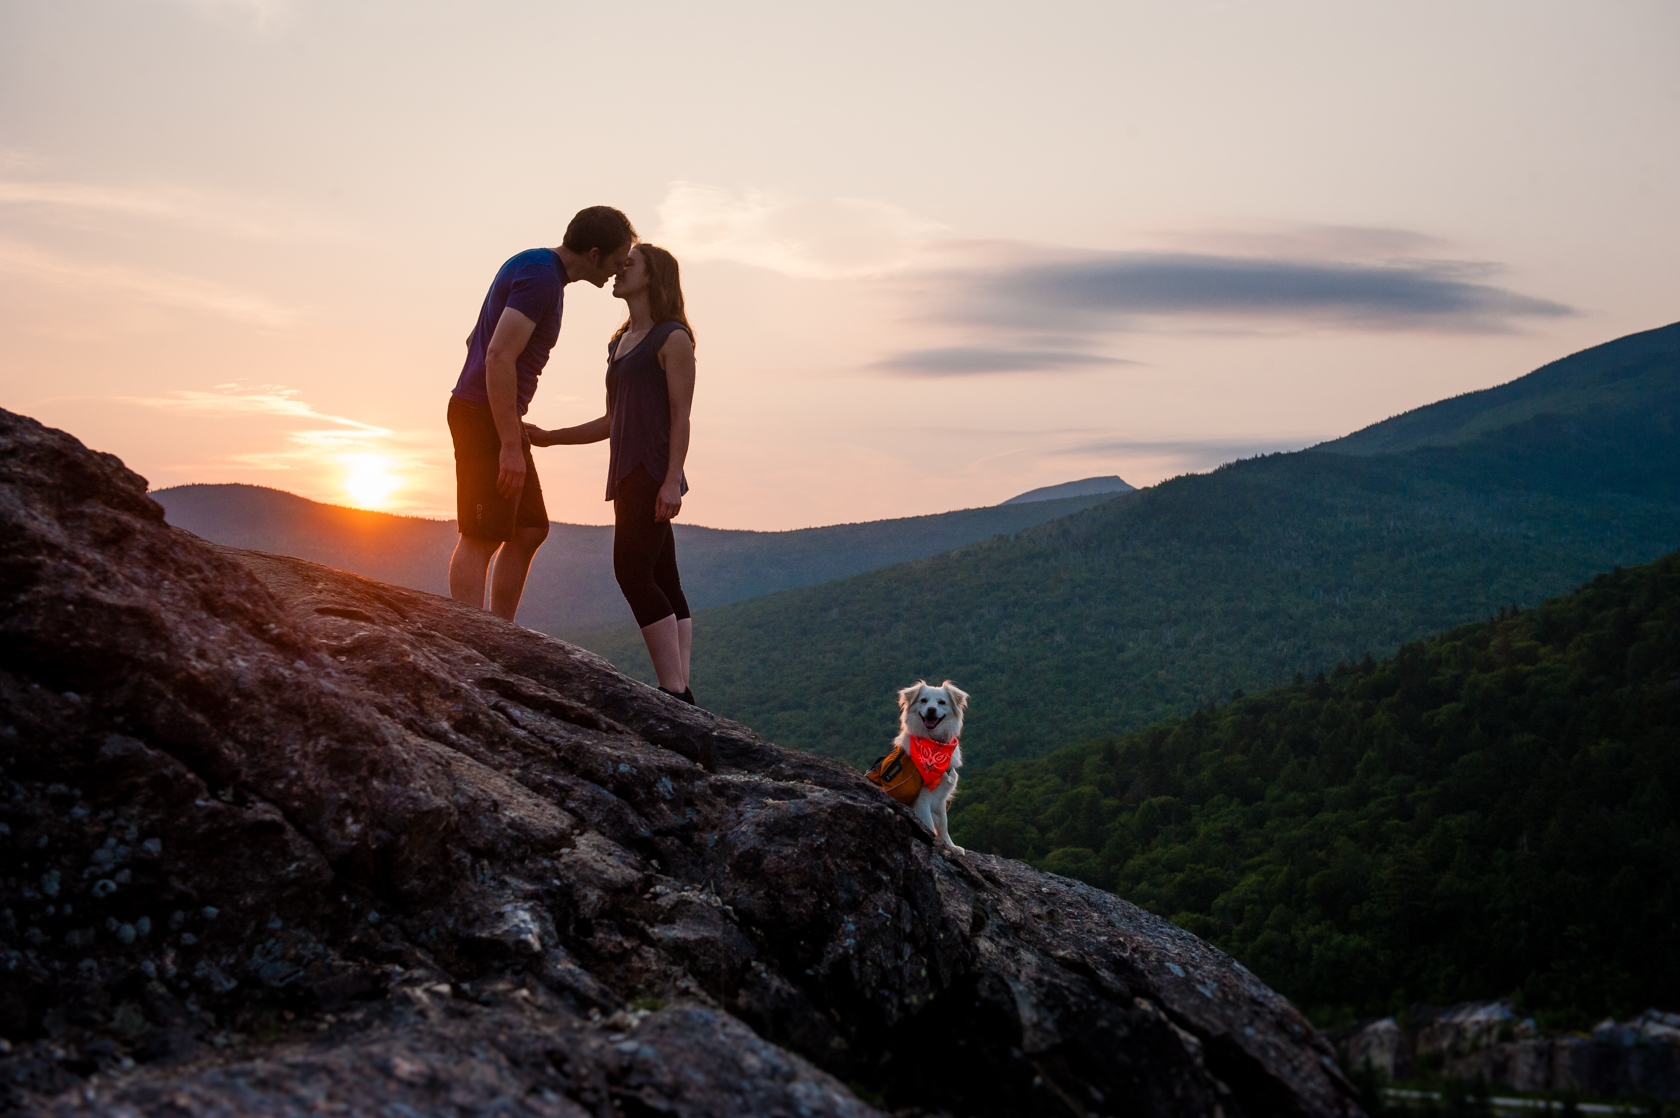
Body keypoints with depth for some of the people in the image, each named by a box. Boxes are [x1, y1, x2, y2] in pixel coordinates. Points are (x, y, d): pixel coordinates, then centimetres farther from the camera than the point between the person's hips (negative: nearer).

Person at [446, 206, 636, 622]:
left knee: (531, 531, 10)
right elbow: (499, 357, -25)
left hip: (494, 419, 10)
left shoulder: (535, 267, 16)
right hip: (488, 418, -10)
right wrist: (511, 446, -25)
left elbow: (476, 340, 23)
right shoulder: (543, 278, -16)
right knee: (482, 539, -9)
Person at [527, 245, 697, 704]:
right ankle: (681, 689, 0)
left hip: (653, 471, -9)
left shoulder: (673, 339, -4)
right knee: (662, 582, 3)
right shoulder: (620, 343, 21)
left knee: (634, 572, -17)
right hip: (629, 475, 9)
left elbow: (681, 416, -11)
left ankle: (674, 689, -19)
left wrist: (672, 479, -20)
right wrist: (550, 438, 18)